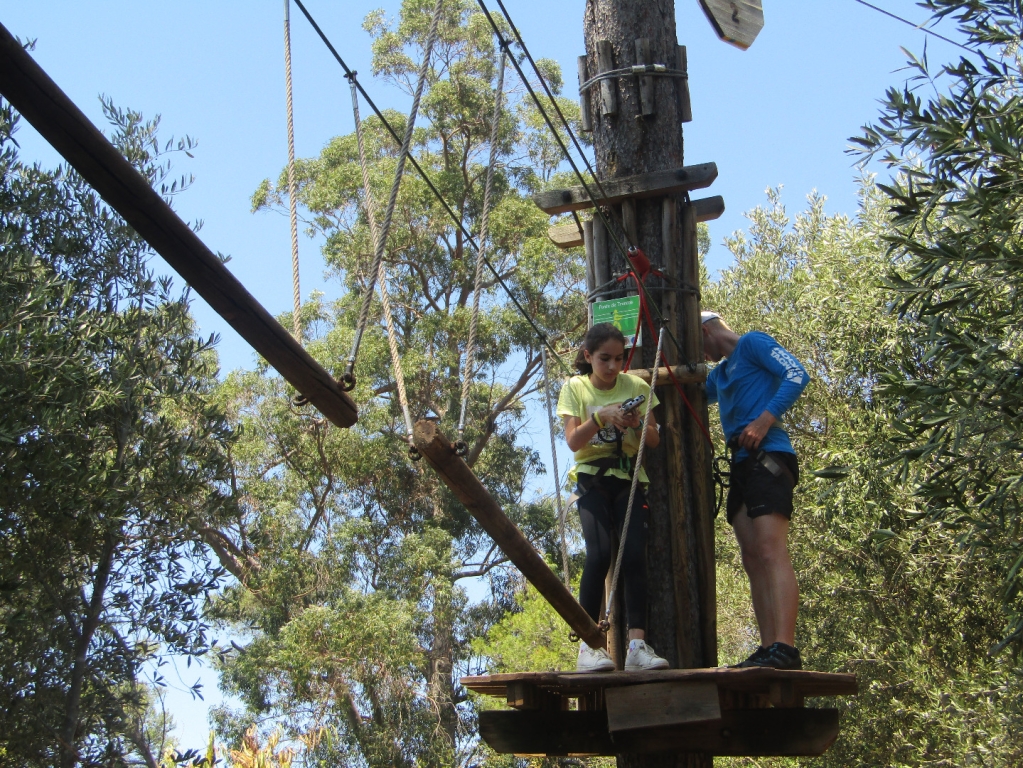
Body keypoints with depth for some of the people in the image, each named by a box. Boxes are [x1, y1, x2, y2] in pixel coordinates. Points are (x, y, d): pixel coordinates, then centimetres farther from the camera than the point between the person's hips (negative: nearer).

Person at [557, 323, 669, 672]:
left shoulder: (636, 386, 3)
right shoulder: (575, 388, 1)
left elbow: (655, 440, 3)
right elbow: (572, 441, -10)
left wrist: (637, 423, -18)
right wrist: (600, 417, -25)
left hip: (629, 478, 2)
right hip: (592, 478, -1)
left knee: (635, 553, -16)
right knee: (599, 554, -20)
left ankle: (637, 644, -17)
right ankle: (588, 645, -16)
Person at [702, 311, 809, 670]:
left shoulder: (752, 343, 3)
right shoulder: (719, 372, 28)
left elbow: (797, 375, -11)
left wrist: (765, 420, -19)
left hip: (767, 456, -10)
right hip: (741, 463, 10)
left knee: (771, 551, -20)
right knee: (753, 560, 2)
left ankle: (785, 648, -28)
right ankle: (768, 649, -1)